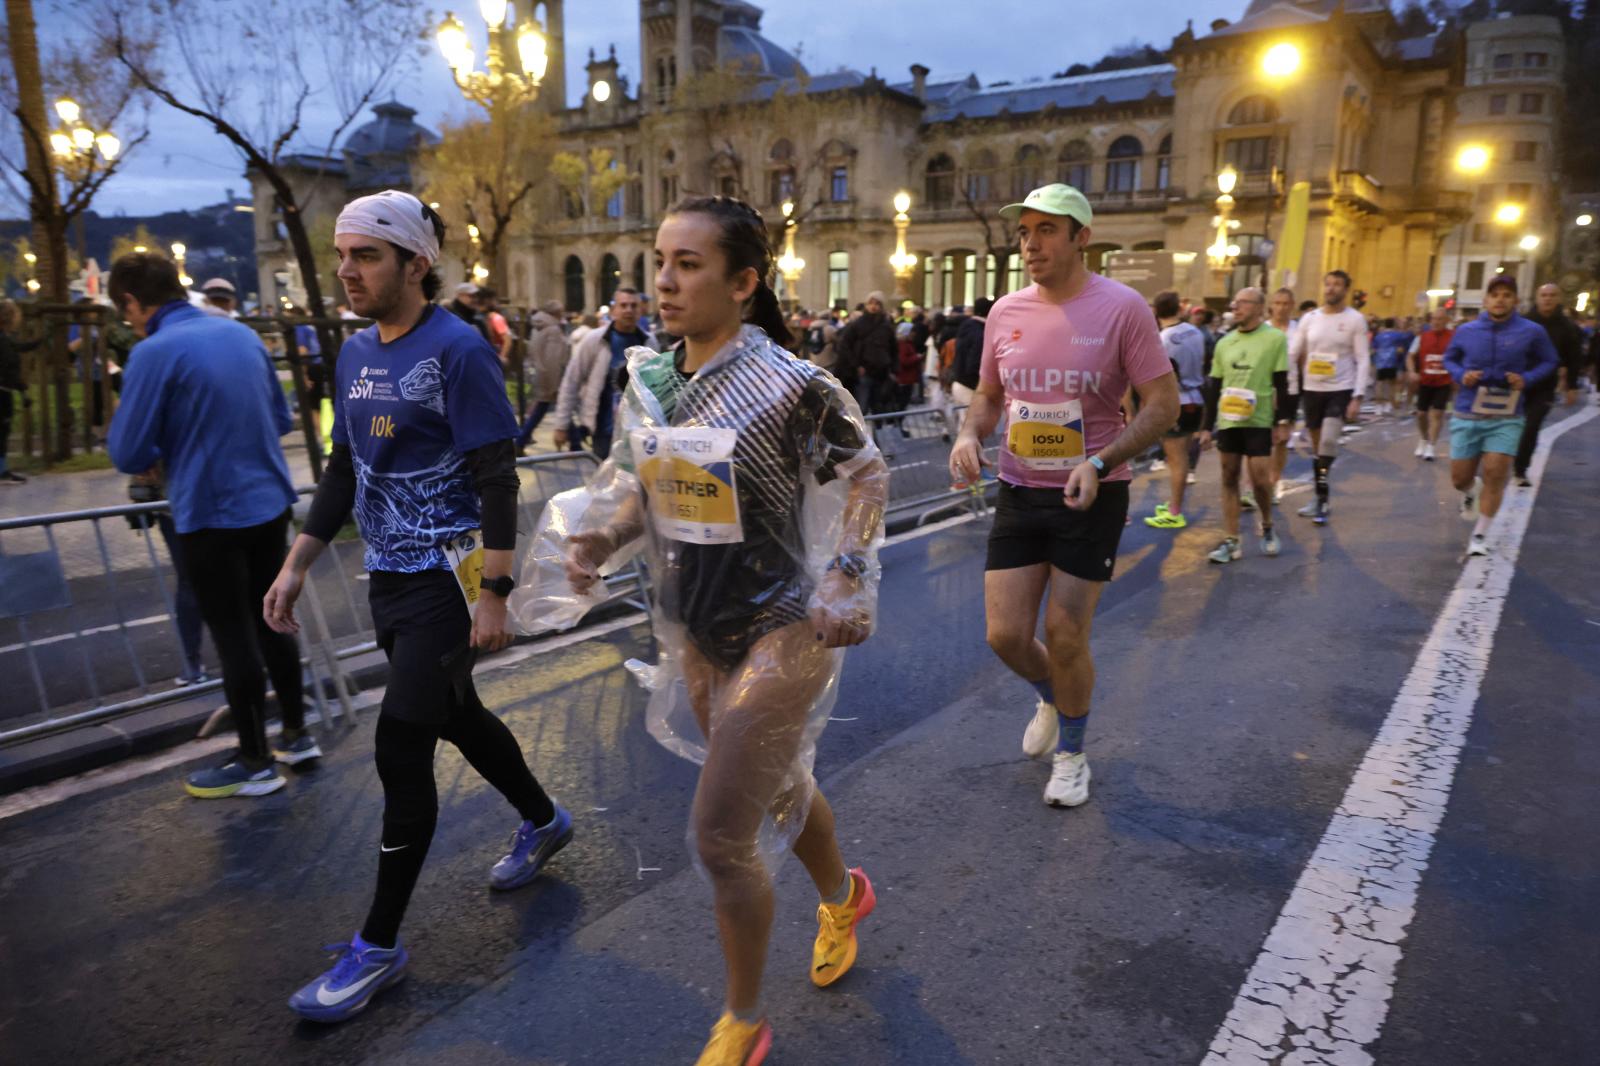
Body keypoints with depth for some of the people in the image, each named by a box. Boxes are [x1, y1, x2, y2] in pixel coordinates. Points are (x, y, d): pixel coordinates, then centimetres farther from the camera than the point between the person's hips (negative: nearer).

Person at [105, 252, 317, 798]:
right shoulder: (244, 334, 5)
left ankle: (256, 763, 18)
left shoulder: (156, 352, -15)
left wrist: (171, 442, 8)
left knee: (233, 637, 5)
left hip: (211, 516, -6)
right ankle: (296, 734, 30)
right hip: (270, 503, 7)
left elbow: (129, 455, -11)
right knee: (270, 621, 19)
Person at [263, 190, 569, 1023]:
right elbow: (344, 470, 16)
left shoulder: (458, 350, -14)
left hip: (446, 578, -8)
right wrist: (296, 567, 13)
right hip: (388, 578, 8)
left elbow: (497, 480, -17)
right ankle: (544, 821, 44)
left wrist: (492, 596, -20)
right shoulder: (354, 355, 10)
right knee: (457, 715, 20)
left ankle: (379, 946, 12)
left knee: (401, 751, -4)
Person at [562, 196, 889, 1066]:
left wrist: (847, 579, -21)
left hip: (779, 634, -6)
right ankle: (842, 896, 57)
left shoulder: (790, 384, -19)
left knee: (720, 837, -2)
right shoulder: (648, 380, -1)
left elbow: (870, 473, -9)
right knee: (777, 785, 25)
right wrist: (606, 539, -8)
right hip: (697, 634, 6)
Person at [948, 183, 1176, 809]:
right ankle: (1050, 698, 39)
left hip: (1090, 498, -4)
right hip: (1018, 493, 4)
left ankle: (1071, 753, 30)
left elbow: (1164, 404, -10)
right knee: (1005, 635, 3)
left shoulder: (1121, 308, -11)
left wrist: (1099, 464, -23)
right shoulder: (1005, 312, 2)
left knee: (1065, 639, 2)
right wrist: (969, 436, -7)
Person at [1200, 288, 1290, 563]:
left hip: (1259, 421, -4)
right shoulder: (1224, 342, 8)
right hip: (1227, 421, 4)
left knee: (1260, 479, -4)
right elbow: (1214, 387, 11)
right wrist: (1207, 427, 9)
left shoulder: (1275, 338, -3)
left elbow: (1281, 384, -2)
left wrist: (1282, 421, -5)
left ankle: (1267, 528, 23)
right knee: (1229, 479, 4)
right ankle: (1231, 542, 10)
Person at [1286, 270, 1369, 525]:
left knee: (1328, 442, -17)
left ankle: (1321, 499, -8)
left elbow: (1363, 360, -6)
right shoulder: (1309, 318, 5)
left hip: (1341, 390, -4)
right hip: (1312, 389, 4)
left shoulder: (1355, 319, -3)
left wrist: (1358, 397, -13)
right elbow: (1292, 354, 7)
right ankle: (1321, 498, 22)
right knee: (1317, 446, 11)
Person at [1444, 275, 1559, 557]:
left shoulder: (1532, 332, -4)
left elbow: (1549, 362, 9)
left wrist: (1527, 379, -11)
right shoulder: (1466, 331, -1)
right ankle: (1470, 492, 45)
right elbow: (1449, 359, 15)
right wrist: (1461, 375, -6)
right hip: (1467, 416, 1)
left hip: (1506, 419, -1)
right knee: (1459, 478, 6)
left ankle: (1480, 536, 6)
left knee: (1495, 475, -9)